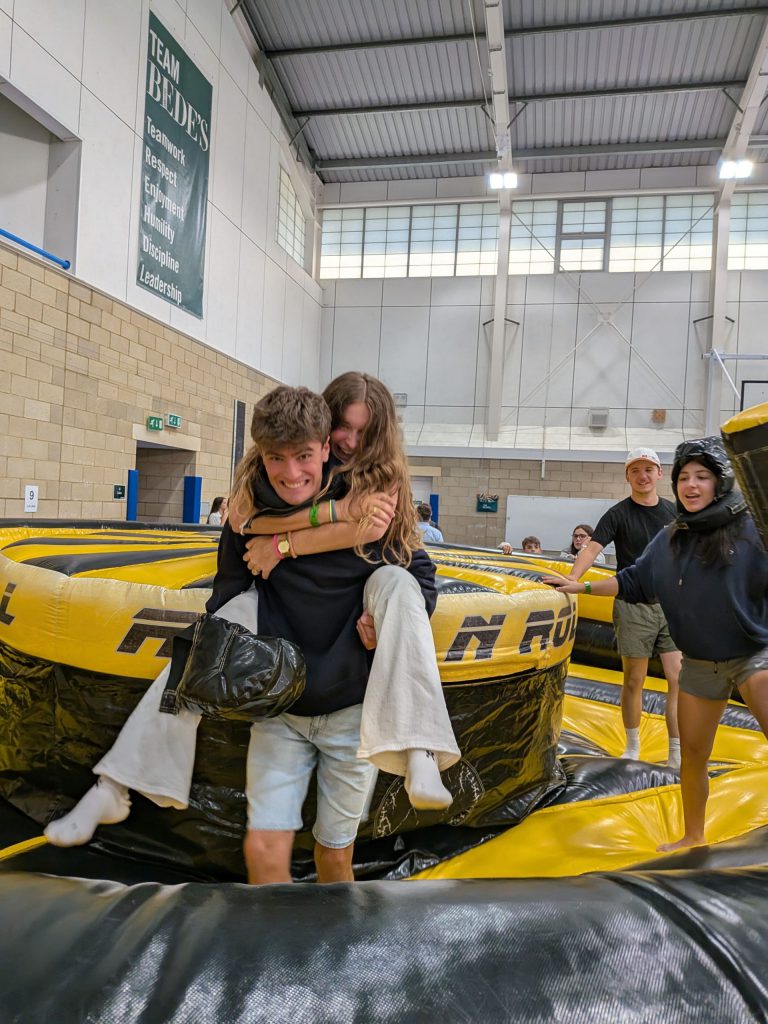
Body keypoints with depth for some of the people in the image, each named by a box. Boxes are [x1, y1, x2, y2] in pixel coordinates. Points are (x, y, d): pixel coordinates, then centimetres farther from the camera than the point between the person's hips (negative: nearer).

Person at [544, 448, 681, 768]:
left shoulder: (673, 513, 8)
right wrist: (572, 578, -34)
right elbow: (592, 548, -18)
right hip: (633, 605, -3)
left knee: (679, 680, 0)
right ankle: (632, 747, 24)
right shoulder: (618, 514, -4)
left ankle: (676, 755, 11)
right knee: (633, 681, 6)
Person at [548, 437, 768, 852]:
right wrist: (582, 587, 11)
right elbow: (633, 582, 11)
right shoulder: (670, 540, 2)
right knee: (693, 753, 13)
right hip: (700, 664, 4)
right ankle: (693, 837, 34)